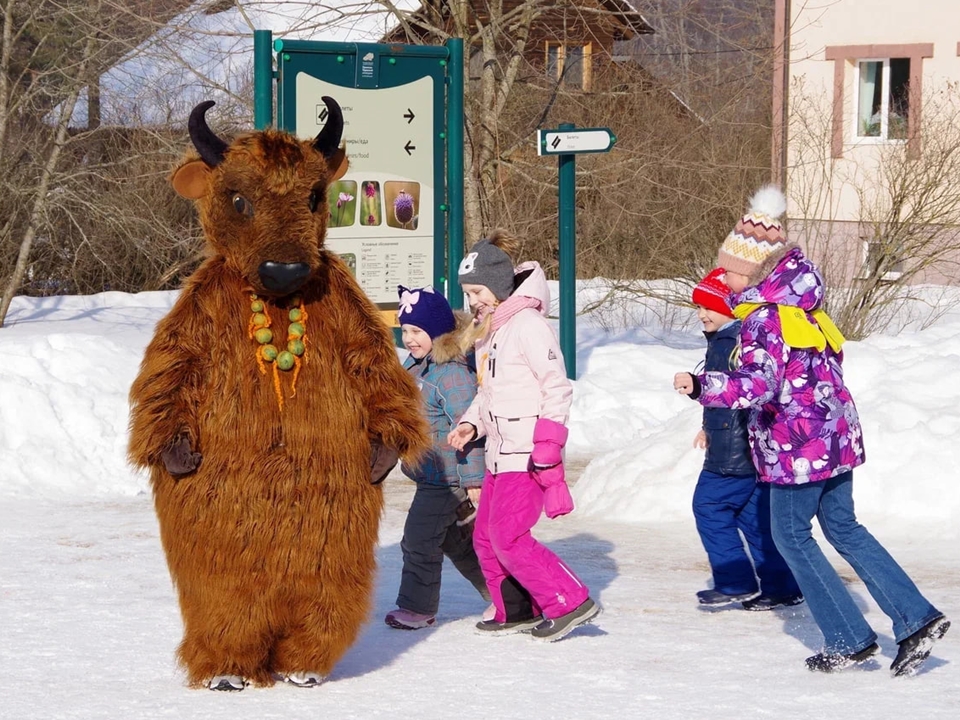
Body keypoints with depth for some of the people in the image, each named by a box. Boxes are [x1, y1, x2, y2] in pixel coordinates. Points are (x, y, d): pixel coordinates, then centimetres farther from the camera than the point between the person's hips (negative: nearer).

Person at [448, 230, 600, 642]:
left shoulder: (527, 323, -13)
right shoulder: (486, 329, 16)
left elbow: (557, 387, -16)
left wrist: (547, 446, -20)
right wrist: (471, 424, 7)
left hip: (527, 454, -10)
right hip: (499, 453, 10)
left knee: (508, 537, -12)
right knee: (485, 537, 10)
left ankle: (570, 603, -7)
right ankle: (514, 612, 21)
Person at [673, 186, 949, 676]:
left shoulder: (763, 321, -17)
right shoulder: (804, 309, 10)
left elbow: (756, 384, -31)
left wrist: (701, 387, -39)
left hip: (797, 448, -9)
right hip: (838, 436, 9)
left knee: (791, 535, 7)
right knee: (843, 529, 19)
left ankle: (849, 639, 7)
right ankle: (916, 618, 12)